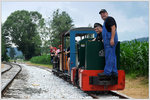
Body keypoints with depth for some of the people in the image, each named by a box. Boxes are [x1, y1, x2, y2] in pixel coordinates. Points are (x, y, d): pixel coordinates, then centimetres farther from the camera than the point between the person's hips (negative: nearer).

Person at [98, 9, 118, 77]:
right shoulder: (105, 22, 26)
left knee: (109, 56, -13)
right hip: (108, 41, 10)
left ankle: (107, 72, -16)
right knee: (112, 56, 7)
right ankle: (114, 72, 6)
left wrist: (112, 39, -23)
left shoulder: (109, 19, -4)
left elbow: (113, 28, -16)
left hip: (110, 40, -10)